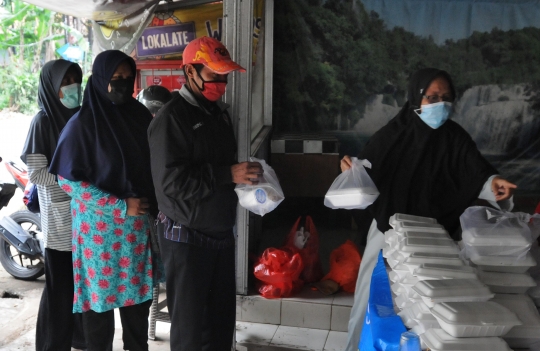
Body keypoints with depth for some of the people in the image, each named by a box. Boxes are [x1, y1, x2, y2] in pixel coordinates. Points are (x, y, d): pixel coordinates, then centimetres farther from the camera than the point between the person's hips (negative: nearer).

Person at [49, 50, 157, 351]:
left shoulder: (141, 116, 5)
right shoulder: (83, 123, -9)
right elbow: (68, 180, -11)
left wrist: (154, 205, 0)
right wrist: (121, 205, -15)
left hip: (139, 224, 4)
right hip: (100, 227, -4)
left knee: (138, 294, 12)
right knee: (101, 296, 7)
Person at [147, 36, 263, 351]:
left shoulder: (219, 113, 11)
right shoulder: (171, 118, -14)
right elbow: (171, 181, -23)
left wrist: (244, 175, 5)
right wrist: (229, 175, -25)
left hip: (222, 234, 7)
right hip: (187, 239, -7)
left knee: (222, 319, 16)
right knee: (190, 325, 6)